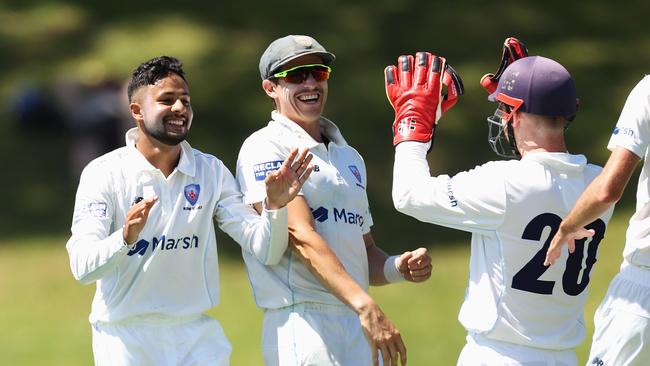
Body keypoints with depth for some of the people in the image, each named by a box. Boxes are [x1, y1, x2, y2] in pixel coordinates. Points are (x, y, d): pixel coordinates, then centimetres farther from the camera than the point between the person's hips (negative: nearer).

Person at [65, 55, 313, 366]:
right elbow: (82, 267, -18)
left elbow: (264, 250, -2)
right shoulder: (103, 173, -7)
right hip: (126, 338, -3)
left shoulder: (211, 171, 4)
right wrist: (125, 239, -36)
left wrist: (275, 207, -21)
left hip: (199, 337, 3)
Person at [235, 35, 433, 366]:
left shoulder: (349, 157, 22)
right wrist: (366, 305, -26)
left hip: (360, 326, 7)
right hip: (303, 323, -7)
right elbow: (301, 235, -16)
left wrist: (398, 267, 1)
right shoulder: (265, 149, -3)